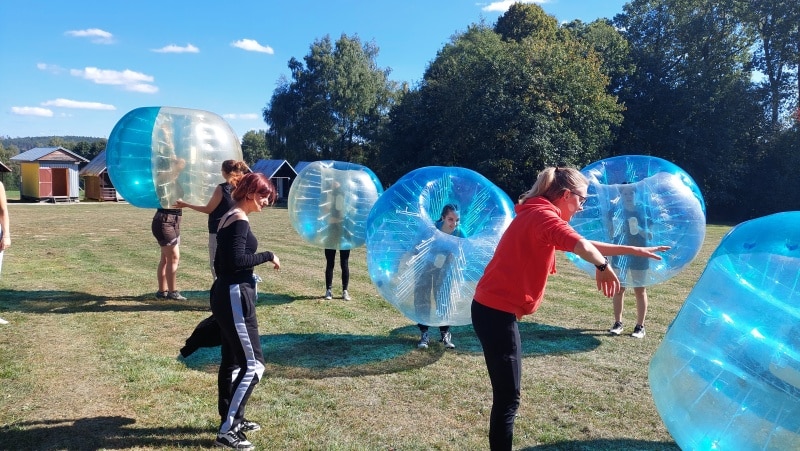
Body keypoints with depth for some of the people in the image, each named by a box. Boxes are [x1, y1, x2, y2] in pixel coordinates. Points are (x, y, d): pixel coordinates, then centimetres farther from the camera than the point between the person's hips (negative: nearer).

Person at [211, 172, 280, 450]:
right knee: (253, 365, -6)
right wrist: (268, 256, -13)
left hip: (227, 295, 10)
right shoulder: (239, 220, -16)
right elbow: (238, 260, -26)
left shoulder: (229, 218, 14)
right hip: (234, 298, -10)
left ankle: (233, 419, 30)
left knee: (232, 362, 18)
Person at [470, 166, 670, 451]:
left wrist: (635, 251, 25)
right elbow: (581, 246, -33)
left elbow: (584, 244, 24)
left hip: (496, 309, 10)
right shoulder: (542, 214, -14)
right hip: (496, 313, -10)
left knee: (507, 395, 17)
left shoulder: (538, 216, 18)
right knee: (507, 398, -3)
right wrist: (603, 266, -14)